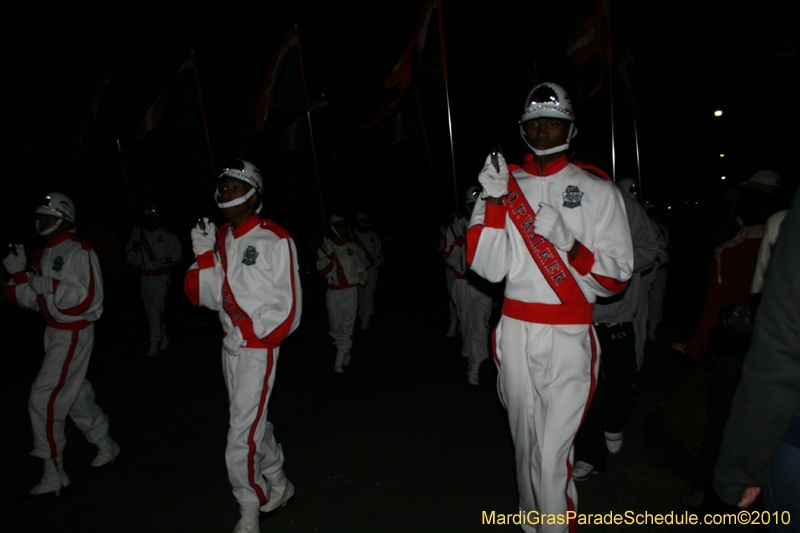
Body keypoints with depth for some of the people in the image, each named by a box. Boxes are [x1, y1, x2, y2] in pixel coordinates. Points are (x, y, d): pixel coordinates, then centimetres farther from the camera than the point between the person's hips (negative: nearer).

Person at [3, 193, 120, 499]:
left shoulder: (79, 252, -14)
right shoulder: (41, 255, 13)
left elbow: (86, 297, -21)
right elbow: (31, 300, 12)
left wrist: (48, 285, -22)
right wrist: (20, 274, -3)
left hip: (74, 333, -9)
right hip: (54, 332, 9)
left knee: (44, 397, -10)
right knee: (75, 393, 17)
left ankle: (54, 475, 1)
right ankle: (106, 446, 34)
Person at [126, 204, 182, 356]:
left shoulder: (166, 236, -3)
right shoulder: (137, 235, 8)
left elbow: (179, 254, 1)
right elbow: (133, 261, 5)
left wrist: (165, 260, -14)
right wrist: (135, 245, -11)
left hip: (161, 277, -5)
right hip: (145, 278, 5)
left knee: (155, 309, -13)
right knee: (150, 310, 12)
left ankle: (155, 344, -6)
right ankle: (164, 338, 28)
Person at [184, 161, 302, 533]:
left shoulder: (274, 240, -13)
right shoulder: (220, 239, 8)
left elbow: (289, 307, -13)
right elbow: (208, 298, 4)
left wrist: (251, 333, -16)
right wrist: (204, 256, -9)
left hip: (259, 349, -7)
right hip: (230, 347, 7)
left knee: (242, 437, -4)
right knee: (253, 421, 20)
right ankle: (278, 486, 42)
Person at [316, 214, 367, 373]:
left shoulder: (354, 248, 9)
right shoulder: (325, 247, 2)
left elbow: (361, 263, 28)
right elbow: (322, 270, -9)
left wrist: (361, 275, 15)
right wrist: (330, 254, -19)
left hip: (351, 290, 0)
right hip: (333, 292, 0)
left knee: (347, 326, -7)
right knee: (335, 325, 5)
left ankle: (339, 362, -5)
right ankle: (345, 355, 25)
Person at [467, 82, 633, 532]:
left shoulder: (599, 192, 2)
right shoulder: (505, 185, 8)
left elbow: (617, 278, -3)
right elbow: (488, 268, -2)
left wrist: (566, 241, -18)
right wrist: (494, 201, -12)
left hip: (568, 337, -3)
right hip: (515, 331, 3)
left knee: (552, 455, -5)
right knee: (525, 443, 16)